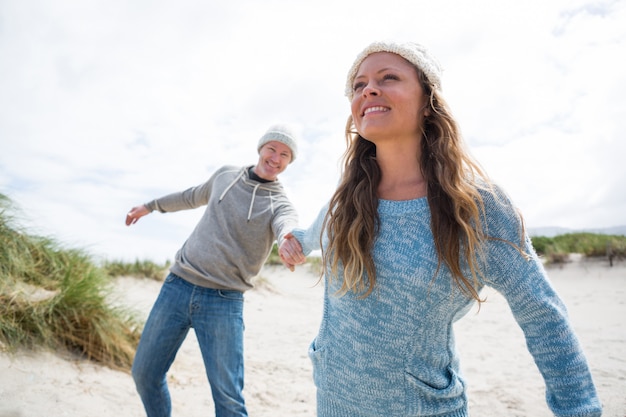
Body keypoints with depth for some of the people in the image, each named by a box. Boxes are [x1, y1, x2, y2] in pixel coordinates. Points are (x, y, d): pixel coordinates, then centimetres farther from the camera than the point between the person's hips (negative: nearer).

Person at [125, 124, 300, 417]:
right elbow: (194, 197, 28)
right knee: (144, 373, 12)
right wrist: (150, 206, 38)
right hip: (178, 285, 4)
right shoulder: (225, 175, 9)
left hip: (223, 301, -4)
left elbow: (288, 226, -29)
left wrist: (289, 239, -54)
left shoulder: (280, 204, -5)